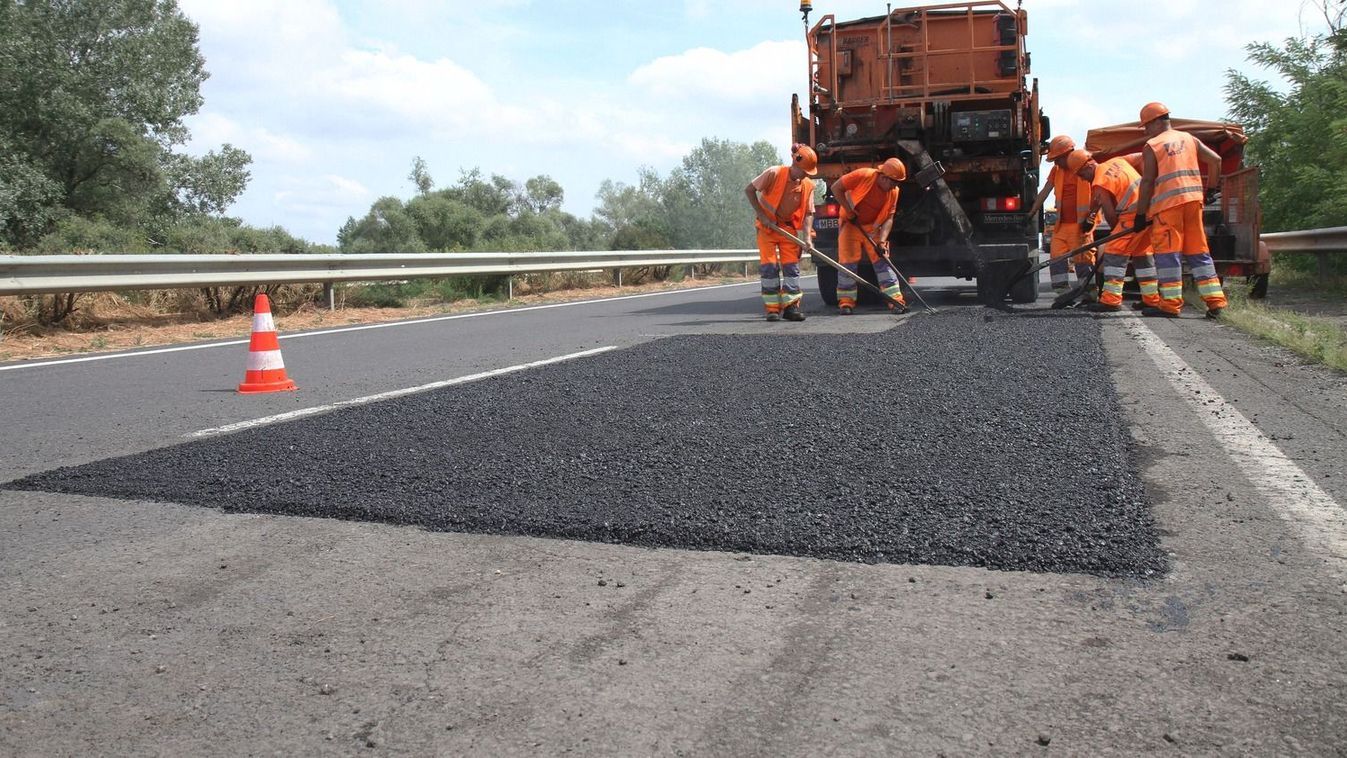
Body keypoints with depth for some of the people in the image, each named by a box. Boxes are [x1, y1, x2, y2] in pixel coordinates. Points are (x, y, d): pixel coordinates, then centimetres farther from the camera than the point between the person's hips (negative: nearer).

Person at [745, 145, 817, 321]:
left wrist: (806, 236, -19)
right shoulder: (774, 174, -18)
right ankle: (772, 308, 0)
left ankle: (791, 306, 3)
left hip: (789, 228, 4)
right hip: (767, 226, -4)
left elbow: (808, 213, -5)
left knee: (791, 265, -2)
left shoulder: (808, 185, -6)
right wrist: (761, 214, -16)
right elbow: (749, 190, -12)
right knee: (769, 266, -6)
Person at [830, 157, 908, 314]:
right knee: (848, 263, -6)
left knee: (882, 261, -3)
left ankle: (896, 300, -3)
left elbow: (889, 218, -8)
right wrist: (849, 210, -19)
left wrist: (882, 241, -21)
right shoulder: (863, 176, -22)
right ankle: (845, 302, 3)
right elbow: (836, 188, -17)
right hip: (850, 224, -3)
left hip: (873, 227, 3)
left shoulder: (893, 191, -9)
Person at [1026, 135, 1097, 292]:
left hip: (1080, 224, -6)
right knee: (1057, 258, -1)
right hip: (1061, 224, 6)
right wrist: (1032, 213, 14)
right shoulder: (1056, 170, 11)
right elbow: (1044, 192, 16)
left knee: (1083, 259, -4)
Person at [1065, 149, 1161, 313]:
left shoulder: (1099, 185, -12)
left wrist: (1116, 231, 9)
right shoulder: (1117, 161, 11)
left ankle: (1111, 300, -13)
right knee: (1142, 254, 18)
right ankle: (1152, 299, 23)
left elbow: (1110, 214, -10)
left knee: (1114, 253, -6)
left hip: (1133, 215, -9)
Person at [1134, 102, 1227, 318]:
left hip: (1167, 203, -6)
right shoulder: (1188, 139, 16)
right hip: (1193, 199, 6)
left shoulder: (1151, 146, -1)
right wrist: (1212, 186, 21)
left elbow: (1147, 182, -5)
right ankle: (1215, 301, 8)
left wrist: (1141, 213, -3)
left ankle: (1171, 304, -5)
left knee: (1168, 252, -3)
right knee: (1198, 251, 10)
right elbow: (1215, 159, 11)